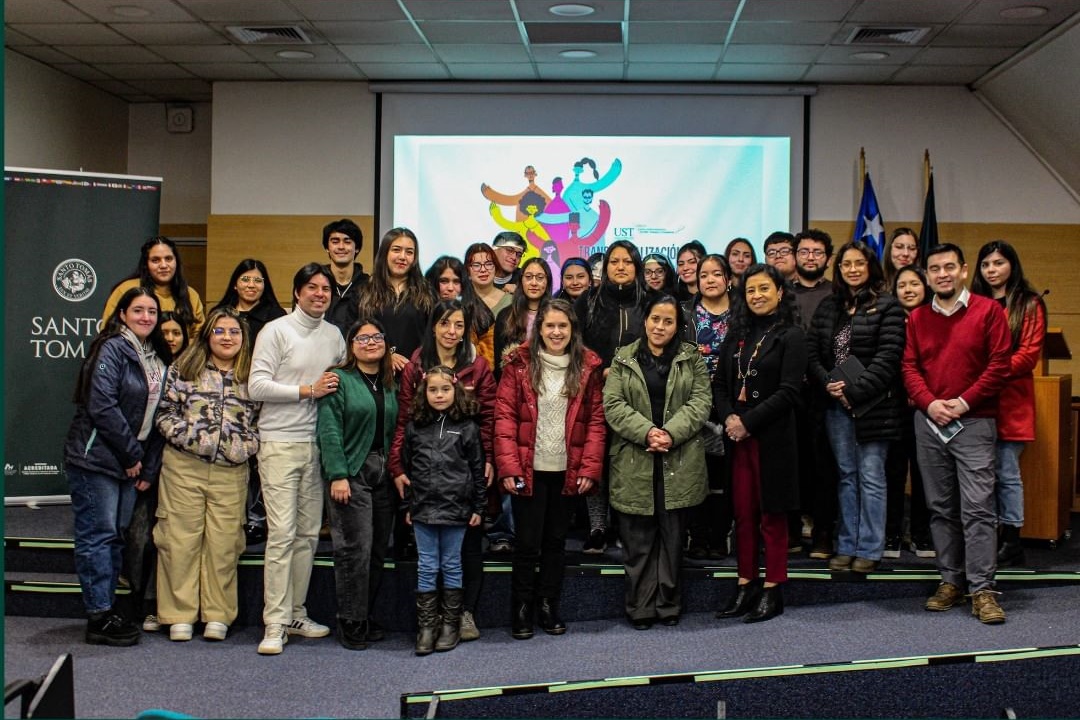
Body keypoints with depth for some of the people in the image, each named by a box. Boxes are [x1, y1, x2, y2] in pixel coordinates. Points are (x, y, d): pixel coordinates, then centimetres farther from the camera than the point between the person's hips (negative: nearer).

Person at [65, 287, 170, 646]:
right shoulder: (112, 349, -10)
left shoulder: (158, 359, 14)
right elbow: (101, 406, -18)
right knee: (98, 535, -5)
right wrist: (132, 454, -13)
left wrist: (149, 467, 7)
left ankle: (108, 610, 17)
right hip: (96, 458, -8)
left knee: (115, 536, 11)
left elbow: (156, 417, 14)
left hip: (129, 464, 8)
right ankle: (99, 618, -2)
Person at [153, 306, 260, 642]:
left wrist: (245, 447, -4)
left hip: (231, 472, 1)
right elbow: (165, 412, 4)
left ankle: (218, 615, 11)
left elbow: (261, 421, 13)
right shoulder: (184, 369, 7)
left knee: (224, 542, 1)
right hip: (184, 466, -1)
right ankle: (179, 615, 8)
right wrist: (188, 437, -10)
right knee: (181, 538, 0)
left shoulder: (252, 376, 11)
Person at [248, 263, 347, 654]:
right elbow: (257, 386, -10)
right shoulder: (276, 331, -3)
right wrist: (307, 390, -13)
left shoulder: (334, 335, 14)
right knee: (282, 533, -9)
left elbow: (343, 382, 27)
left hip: (318, 443, 6)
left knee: (308, 534, 9)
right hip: (280, 442, -6)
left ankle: (296, 614, 19)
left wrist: (337, 386, 5)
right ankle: (275, 624, -5)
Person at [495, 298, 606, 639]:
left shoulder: (588, 367, 3)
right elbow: (505, 417, -5)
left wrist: (590, 468, -5)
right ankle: (521, 610, 16)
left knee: (556, 540, 12)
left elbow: (596, 420, 2)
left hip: (567, 471, 2)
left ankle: (548, 606, 25)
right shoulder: (520, 364, -2)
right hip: (528, 470, -2)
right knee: (528, 543, 3)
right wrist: (508, 467, -12)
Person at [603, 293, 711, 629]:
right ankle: (641, 608, 12)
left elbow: (701, 401, 1)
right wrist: (646, 431, -15)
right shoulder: (623, 359, 8)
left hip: (679, 462, 0)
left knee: (673, 536, 5)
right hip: (634, 463, 0)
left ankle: (669, 604, 16)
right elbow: (613, 405, -1)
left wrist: (671, 433, -14)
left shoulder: (692, 359, 9)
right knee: (638, 539, 4)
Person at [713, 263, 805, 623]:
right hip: (737, 435, 5)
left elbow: (789, 391, -12)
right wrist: (728, 417, -7)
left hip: (773, 438, -5)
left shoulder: (790, 336, -4)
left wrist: (748, 422, -15)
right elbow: (720, 383, 11)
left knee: (772, 515, 2)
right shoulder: (737, 334, 13)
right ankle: (746, 584, 17)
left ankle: (772, 590, 10)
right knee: (743, 513, 9)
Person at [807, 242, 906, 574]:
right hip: (836, 404, 5)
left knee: (871, 477, 0)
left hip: (873, 405, -5)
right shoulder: (828, 307, 12)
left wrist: (855, 390, -17)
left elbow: (888, 356, -13)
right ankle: (846, 546, 16)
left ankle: (869, 550, 7)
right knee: (846, 475, 10)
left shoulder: (887, 306, -4)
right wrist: (828, 385, -9)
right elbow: (812, 352, 6)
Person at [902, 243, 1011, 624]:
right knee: (941, 507, 9)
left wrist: (962, 402, -11)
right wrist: (929, 403, -10)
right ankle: (951, 581, 17)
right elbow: (909, 366, 7)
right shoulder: (917, 318, 11)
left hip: (973, 421, -4)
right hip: (928, 422, 4)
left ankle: (982, 589, -5)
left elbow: (999, 365, -5)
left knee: (977, 507, -8)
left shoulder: (988, 310, -1)